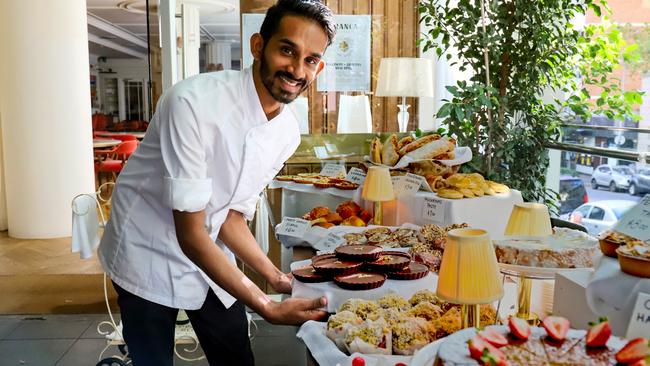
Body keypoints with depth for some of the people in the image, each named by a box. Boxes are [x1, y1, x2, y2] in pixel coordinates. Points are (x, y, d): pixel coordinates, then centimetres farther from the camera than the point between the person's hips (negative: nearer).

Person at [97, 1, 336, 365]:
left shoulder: (288, 133, -9)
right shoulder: (194, 102, -29)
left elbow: (232, 217, 0)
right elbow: (191, 233, -27)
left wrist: (278, 278, -10)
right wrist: (266, 307, -29)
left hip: (210, 255, 5)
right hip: (149, 256, -5)